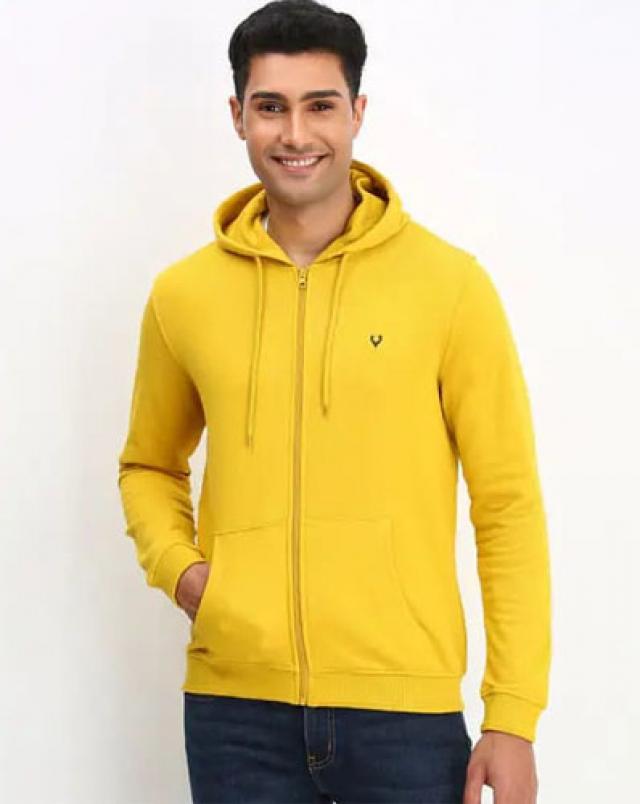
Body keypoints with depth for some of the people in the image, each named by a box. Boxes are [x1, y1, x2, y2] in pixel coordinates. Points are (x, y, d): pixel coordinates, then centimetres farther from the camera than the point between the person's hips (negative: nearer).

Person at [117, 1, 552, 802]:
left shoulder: (449, 282, -4)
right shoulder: (183, 294, 4)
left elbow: (508, 503, -3)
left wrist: (514, 720, -6)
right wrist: (176, 565, -1)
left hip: (403, 706, -2)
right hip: (234, 707, 2)